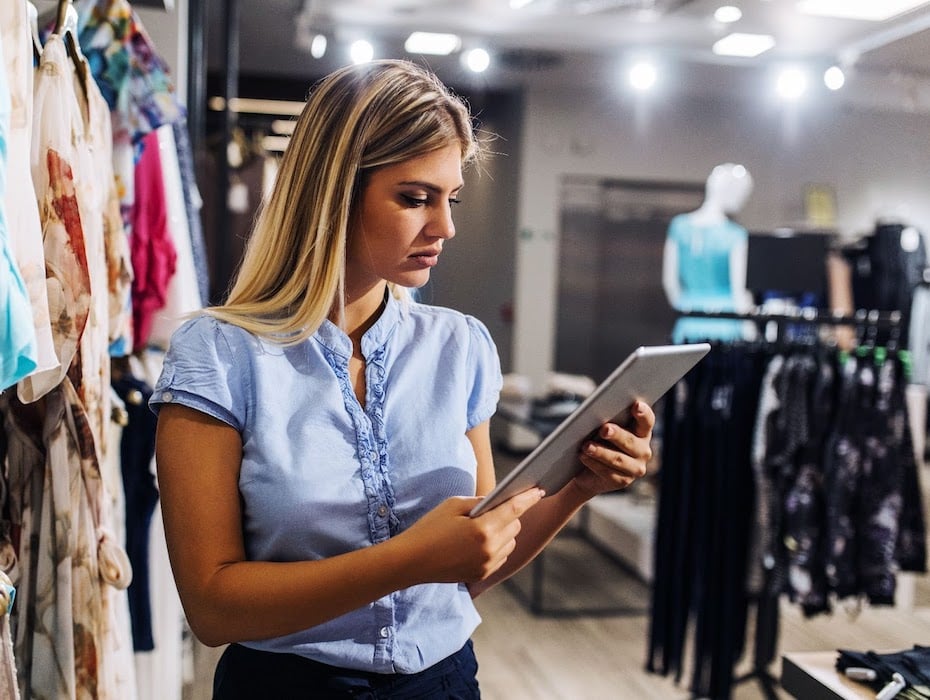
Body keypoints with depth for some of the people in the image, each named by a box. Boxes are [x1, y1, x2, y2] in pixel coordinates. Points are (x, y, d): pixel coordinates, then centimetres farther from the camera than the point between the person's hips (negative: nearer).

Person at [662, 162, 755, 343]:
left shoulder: (679, 226, 3)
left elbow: (669, 280, 8)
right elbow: (738, 290, -10)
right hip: (726, 327, -4)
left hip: (688, 328, 4)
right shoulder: (735, 235, -11)